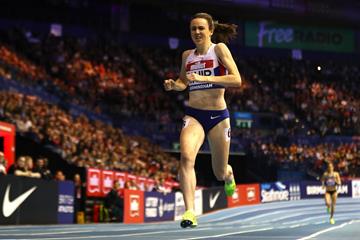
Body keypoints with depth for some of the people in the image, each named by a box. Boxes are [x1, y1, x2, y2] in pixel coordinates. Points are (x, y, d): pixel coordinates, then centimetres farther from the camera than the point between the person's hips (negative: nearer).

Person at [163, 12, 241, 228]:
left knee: (220, 174, 10)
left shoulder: (219, 49, -5)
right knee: (186, 157, -28)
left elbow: (237, 80, -16)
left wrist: (204, 78, -25)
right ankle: (190, 212, -31)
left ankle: (229, 173, 50)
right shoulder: (187, 55, 8)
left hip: (218, 115, -2)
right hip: (193, 115, 2)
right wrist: (173, 85, 1)